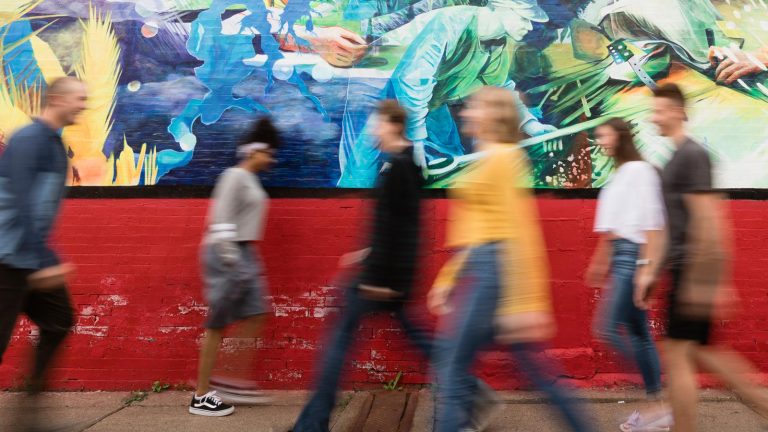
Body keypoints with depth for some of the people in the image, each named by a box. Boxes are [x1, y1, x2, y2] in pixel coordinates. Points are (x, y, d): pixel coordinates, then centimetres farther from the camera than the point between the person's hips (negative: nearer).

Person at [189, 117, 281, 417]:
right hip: (227, 254, -10)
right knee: (217, 324, -4)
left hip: (243, 254, 10)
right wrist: (230, 259, -23)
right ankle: (201, 397, 5)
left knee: (254, 316, 9)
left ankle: (232, 381, 16)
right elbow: (222, 221, -20)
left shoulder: (251, 180, 15)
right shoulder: (235, 176, -13)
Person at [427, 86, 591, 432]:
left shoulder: (504, 158, -10)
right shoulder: (485, 162, 18)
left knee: (453, 365, -6)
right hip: (477, 271, 10)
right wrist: (448, 280, 23)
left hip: (492, 270, -10)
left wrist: (520, 302, -19)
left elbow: (518, 229, -16)